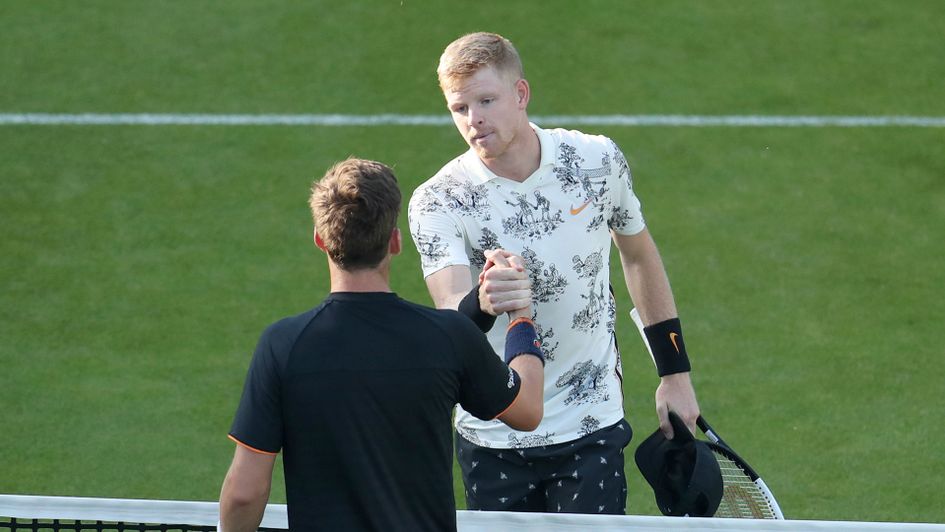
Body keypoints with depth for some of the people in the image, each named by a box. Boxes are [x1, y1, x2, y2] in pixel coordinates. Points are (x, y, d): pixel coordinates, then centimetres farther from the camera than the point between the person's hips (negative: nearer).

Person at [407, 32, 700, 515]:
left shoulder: (597, 160, -5)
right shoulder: (437, 202, -13)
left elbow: (638, 254, 13)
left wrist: (675, 373, 14)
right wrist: (481, 304, -50)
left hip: (591, 426, 1)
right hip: (491, 436, 0)